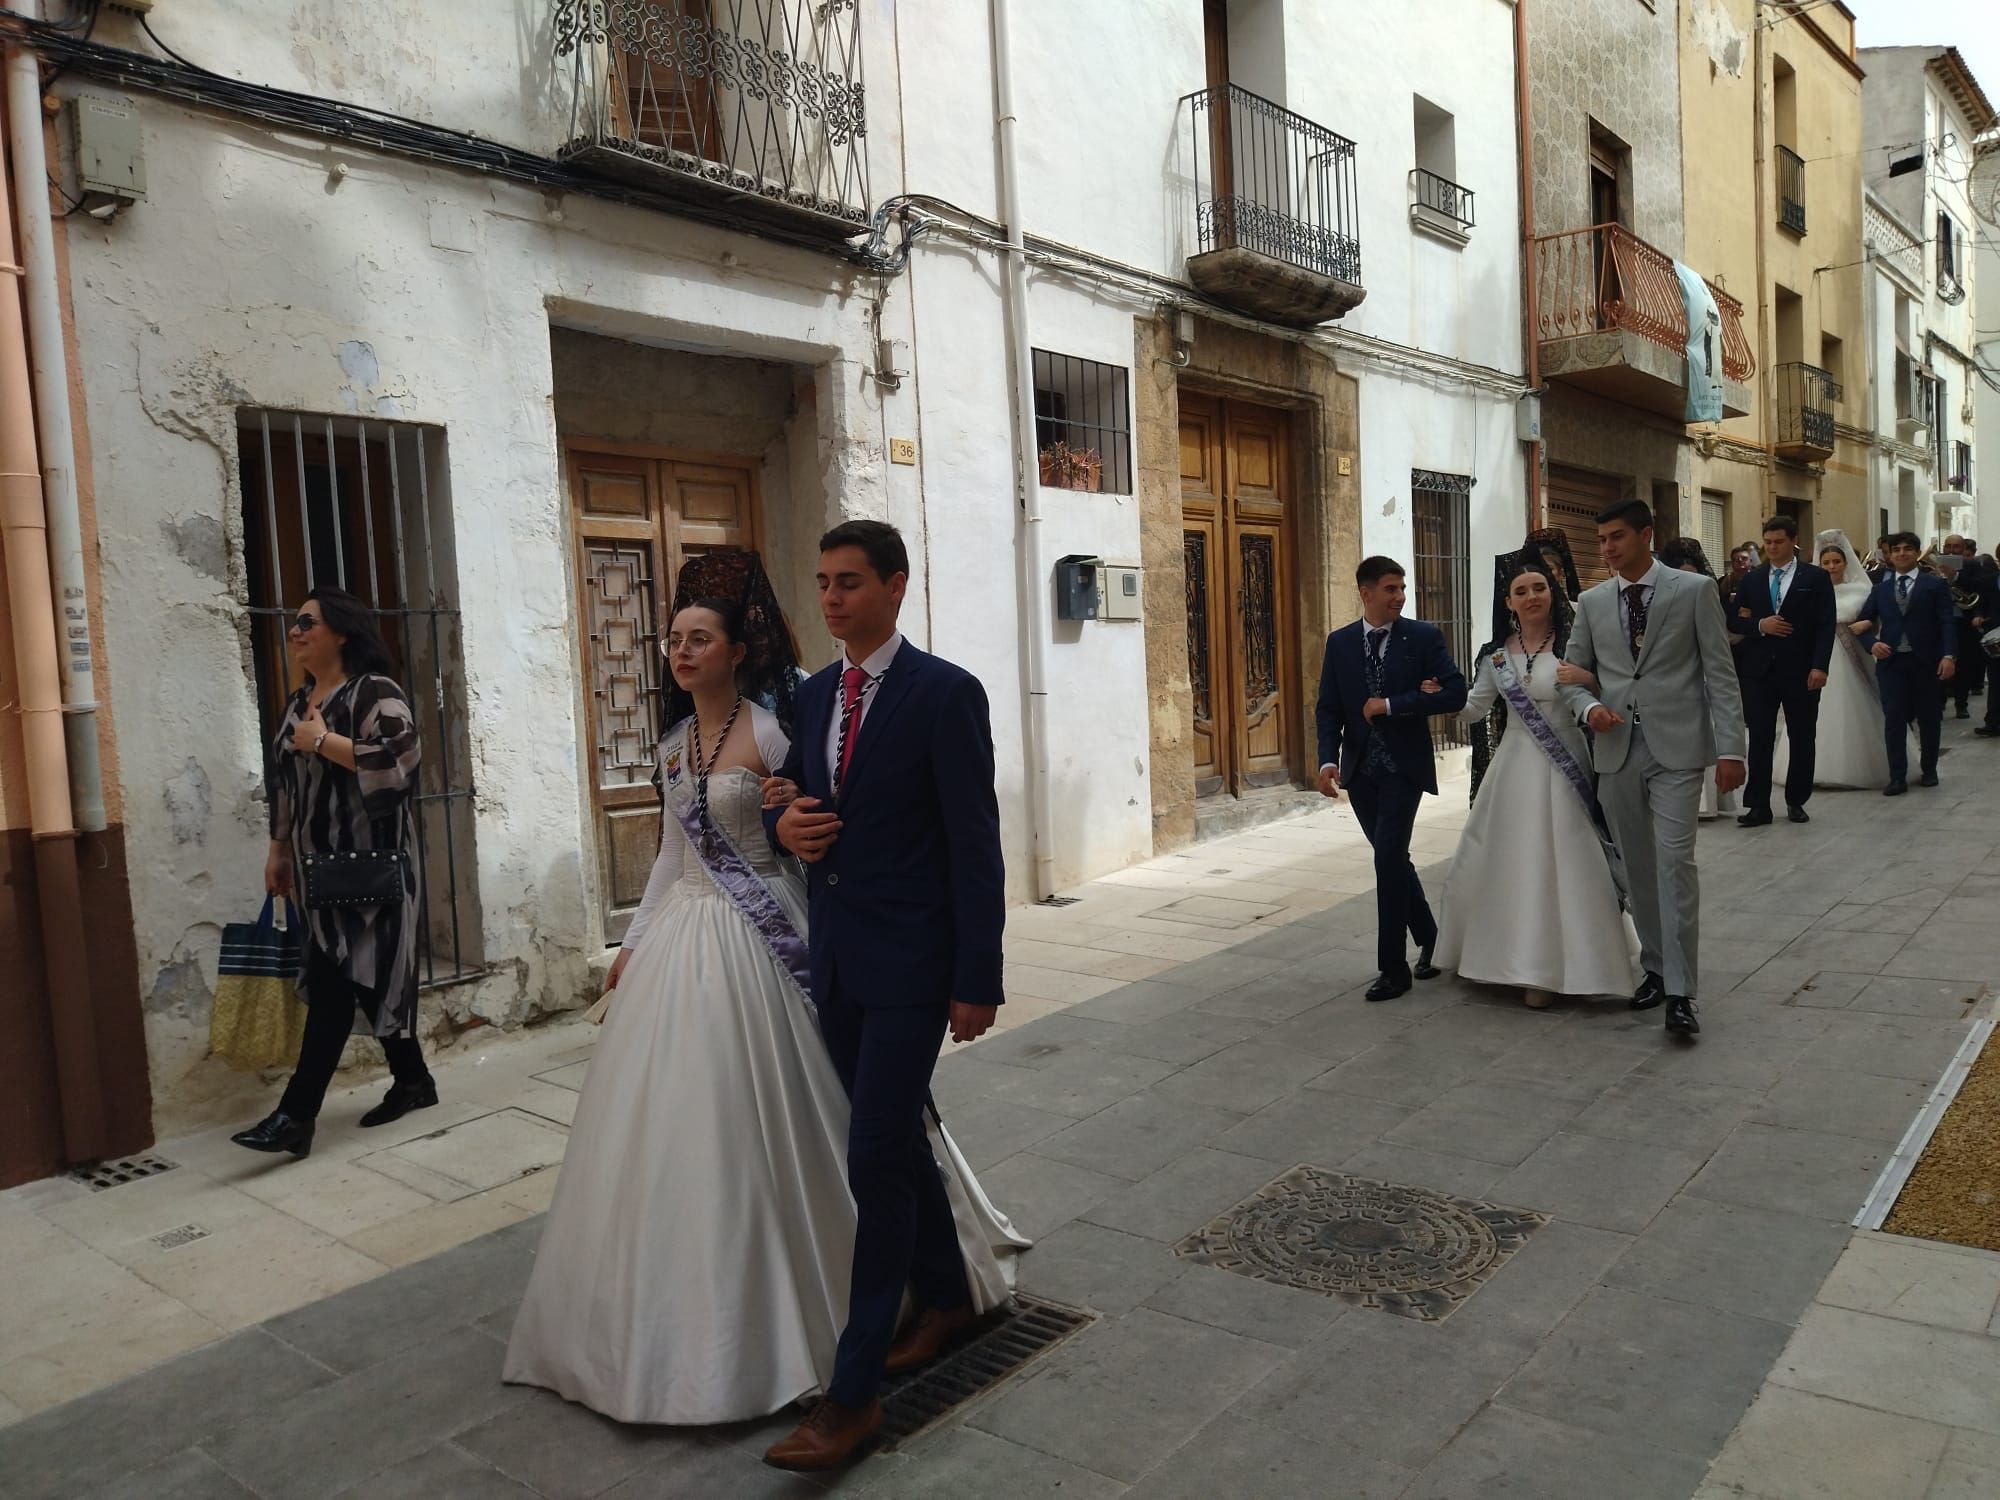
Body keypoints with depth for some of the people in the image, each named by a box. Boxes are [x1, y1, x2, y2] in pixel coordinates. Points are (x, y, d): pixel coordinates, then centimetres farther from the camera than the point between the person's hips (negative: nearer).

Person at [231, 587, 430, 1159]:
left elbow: (399, 759, -25)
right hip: (322, 866, 8)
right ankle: (413, 1080, 23)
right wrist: (278, 850, 18)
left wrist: (323, 741, -17)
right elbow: (284, 782, 21)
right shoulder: (298, 702, 16)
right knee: (367, 977, 12)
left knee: (334, 981, -9)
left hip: (368, 865, -8)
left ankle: (297, 1116, -9)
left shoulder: (375, 691, -10)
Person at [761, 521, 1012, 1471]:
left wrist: (979, 981, -15)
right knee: (893, 1140, 19)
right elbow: (787, 791, 22)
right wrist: (784, 823, -3)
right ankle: (945, 1295, 39)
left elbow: (976, 846, -13)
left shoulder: (946, 693, -12)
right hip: (836, 957, 7)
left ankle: (854, 1392, 5)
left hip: (909, 962, -7)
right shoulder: (814, 694, 9)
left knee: (876, 1159, -6)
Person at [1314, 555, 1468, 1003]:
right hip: (1360, 770, 4)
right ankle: (1429, 938, 34)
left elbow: (1455, 694, -12)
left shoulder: (1424, 637, -4)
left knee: (1389, 857, -11)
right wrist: (1328, 759, -12)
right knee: (1392, 859, 14)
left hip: (1403, 767, -4)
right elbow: (1329, 708, 3)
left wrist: (1390, 705, -16)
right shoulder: (1339, 642, 5)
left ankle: (1393, 967, -2)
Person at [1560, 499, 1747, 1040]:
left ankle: (1680, 991, -8)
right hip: (1616, 750, 4)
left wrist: (1730, 748, -7)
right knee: (1637, 867, 11)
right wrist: (1589, 706, -7)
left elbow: (1720, 674, -1)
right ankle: (1656, 968, 25)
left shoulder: (1693, 591, 1)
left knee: (1674, 861, -12)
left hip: (1677, 748, -4)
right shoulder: (1592, 601, 11)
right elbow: (1572, 673, 15)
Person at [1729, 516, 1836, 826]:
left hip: (1801, 670, -1)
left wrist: (1819, 666, -13)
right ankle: (1758, 806, 2)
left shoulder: (1816, 577, 1)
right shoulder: (1751, 579, 9)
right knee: (1760, 739, 0)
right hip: (1759, 669, 2)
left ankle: (1796, 801, 19)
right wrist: (1759, 625, -11)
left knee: (1802, 739, 7)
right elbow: (1734, 622, 9)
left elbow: (1826, 625, -4)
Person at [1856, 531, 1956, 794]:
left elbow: (1947, 623, -2)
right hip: (1891, 662, 1)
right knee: (1893, 720, -6)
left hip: (1926, 662, -1)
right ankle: (1897, 777, -4)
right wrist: (1872, 643, -8)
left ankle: (1929, 771, 23)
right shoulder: (1880, 587, 11)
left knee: (1929, 719, 9)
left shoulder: (1935, 584, 4)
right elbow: (1863, 621, 11)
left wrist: (1948, 655, -13)